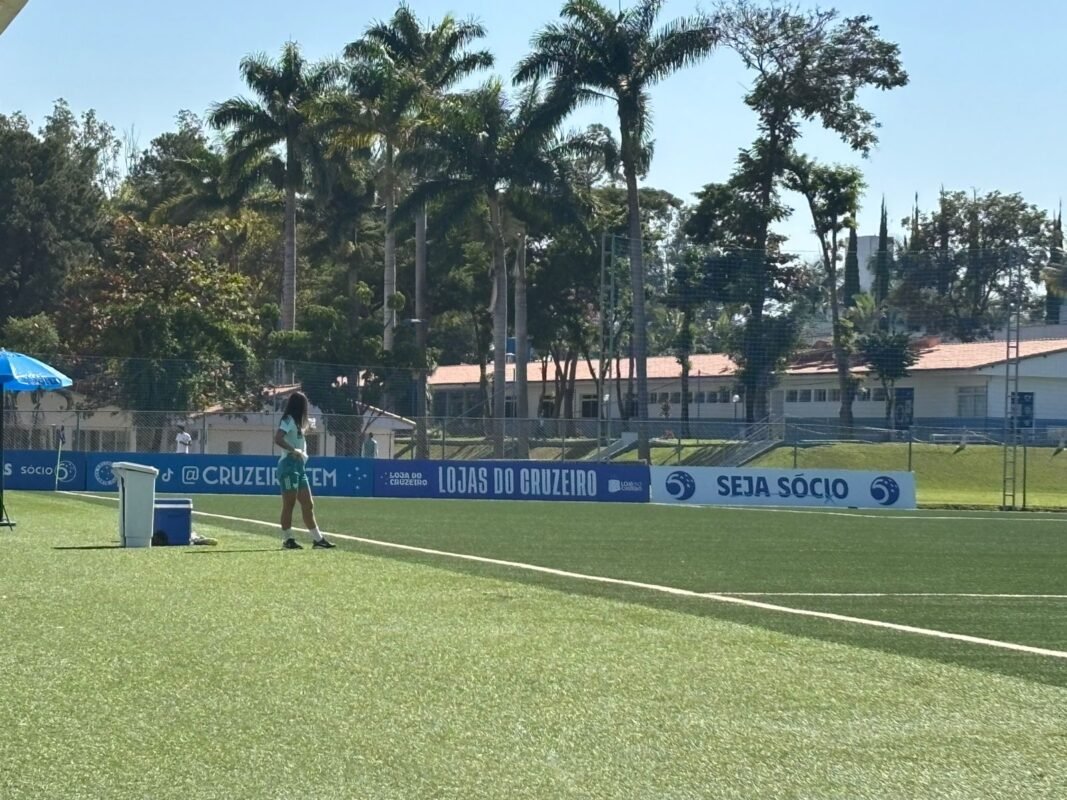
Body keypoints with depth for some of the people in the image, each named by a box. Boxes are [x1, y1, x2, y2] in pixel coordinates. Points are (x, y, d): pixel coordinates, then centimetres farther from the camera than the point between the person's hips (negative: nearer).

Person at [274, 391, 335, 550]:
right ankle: (287, 539, 2)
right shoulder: (289, 420, -9)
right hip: (289, 465, -9)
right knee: (289, 504, -3)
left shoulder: (297, 423, 19)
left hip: (299, 466, 9)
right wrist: (294, 450, -25)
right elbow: (277, 439, -23)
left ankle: (318, 539, 10)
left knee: (308, 505, 8)